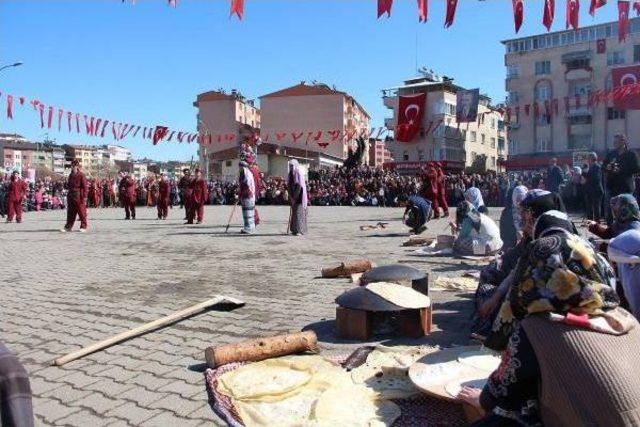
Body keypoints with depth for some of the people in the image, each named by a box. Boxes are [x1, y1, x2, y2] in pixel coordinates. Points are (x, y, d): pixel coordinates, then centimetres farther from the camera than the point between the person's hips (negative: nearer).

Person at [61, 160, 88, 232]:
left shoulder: (81, 175, -7)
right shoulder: (71, 175, 12)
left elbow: (84, 186, -10)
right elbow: (68, 185, 21)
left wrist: (84, 197, -13)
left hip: (79, 196, -6)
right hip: (71, 195, 6)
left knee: (81, 211, 1)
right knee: (70, 212, 9)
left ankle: (83, 226, 9)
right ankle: (68, 227, 14)